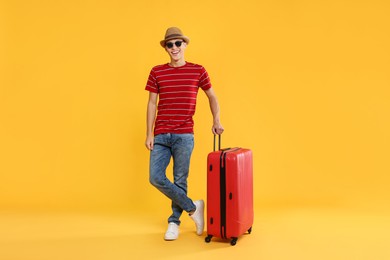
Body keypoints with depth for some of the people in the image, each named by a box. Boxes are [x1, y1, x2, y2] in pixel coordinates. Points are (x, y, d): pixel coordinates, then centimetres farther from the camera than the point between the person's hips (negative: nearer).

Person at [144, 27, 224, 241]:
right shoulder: (157, 72, 6)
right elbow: (152, 103, 6)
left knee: (180, 180, 4)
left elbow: (212, 96, 16)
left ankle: (174, 221, 23)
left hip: (184, 135, -2)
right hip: (161, 135, 2)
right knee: (156, 177, -3)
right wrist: (149, 134, 1)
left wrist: (216, 121, 5)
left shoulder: (198, 71, 3)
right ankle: (193, 207, 13)